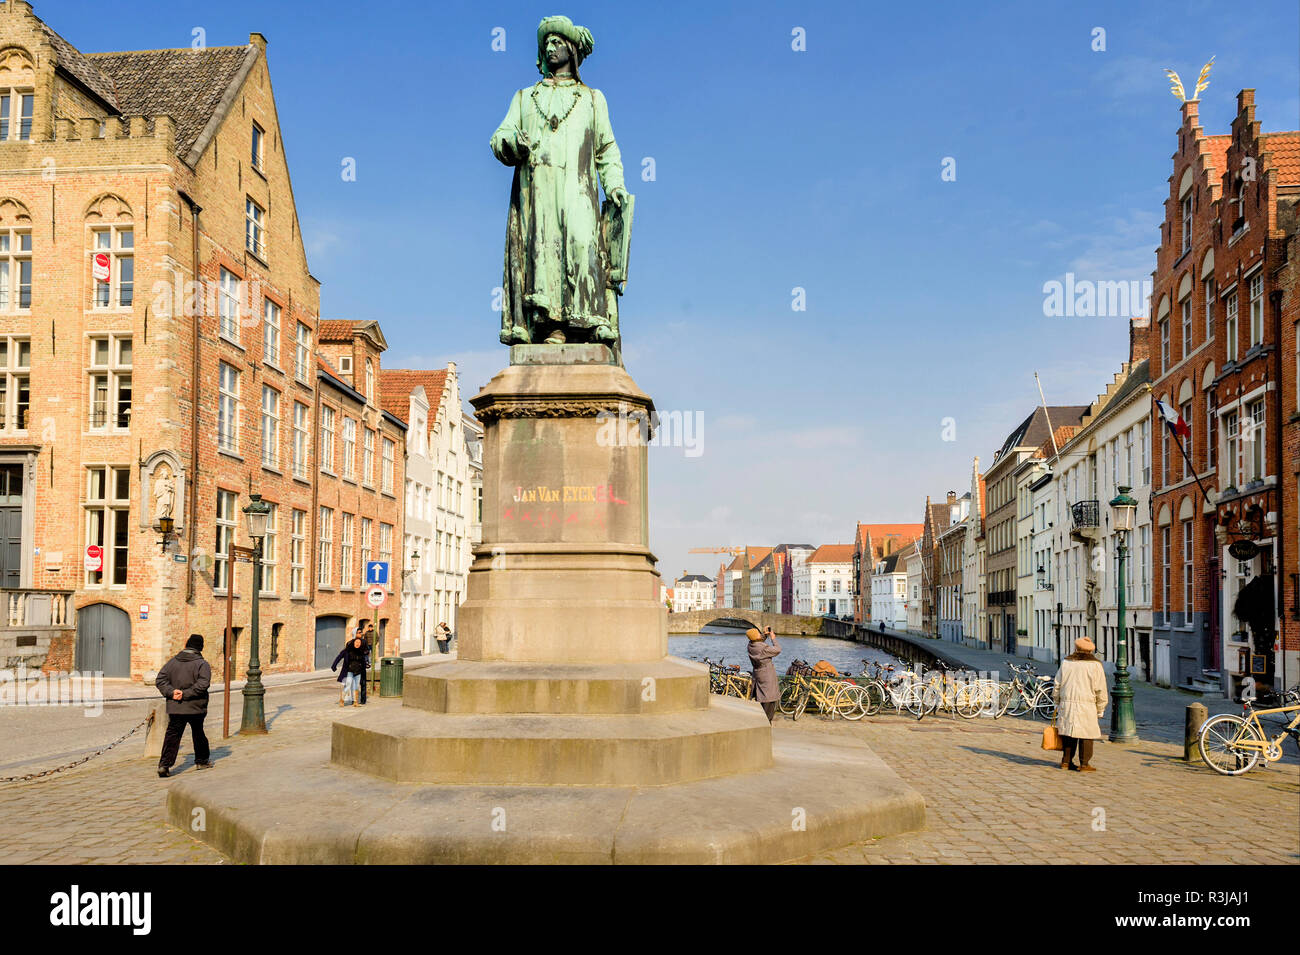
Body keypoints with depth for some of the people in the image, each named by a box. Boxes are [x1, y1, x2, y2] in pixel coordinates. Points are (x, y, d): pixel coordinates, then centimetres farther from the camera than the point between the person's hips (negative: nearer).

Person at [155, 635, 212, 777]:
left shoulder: (172, 662, 6)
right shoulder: (202, 664, -7)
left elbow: (160, 680, 0)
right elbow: (202, 684, -21)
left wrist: (171, 692, -10)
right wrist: (185, 694, -18)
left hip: (175, 707, 2)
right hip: (196, 707, -2)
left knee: (172, 734, 2)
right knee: (198, 733, 17)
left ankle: (164, 764, -11)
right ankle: (202, 760, 31)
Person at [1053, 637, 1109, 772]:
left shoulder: (1066, 663, 5)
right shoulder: (1095, 665, -3)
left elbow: (1057, 686, 9)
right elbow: (1101, 690, -2)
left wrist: (1057, 704, 19)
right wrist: (1100, 710, 6)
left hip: (1066, 704, 3)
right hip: (1086, 706, -3)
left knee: (1068, 733, 11)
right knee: (1086, 735, 3)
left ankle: (1066, 761, 14)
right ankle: (1084, 764, 3)